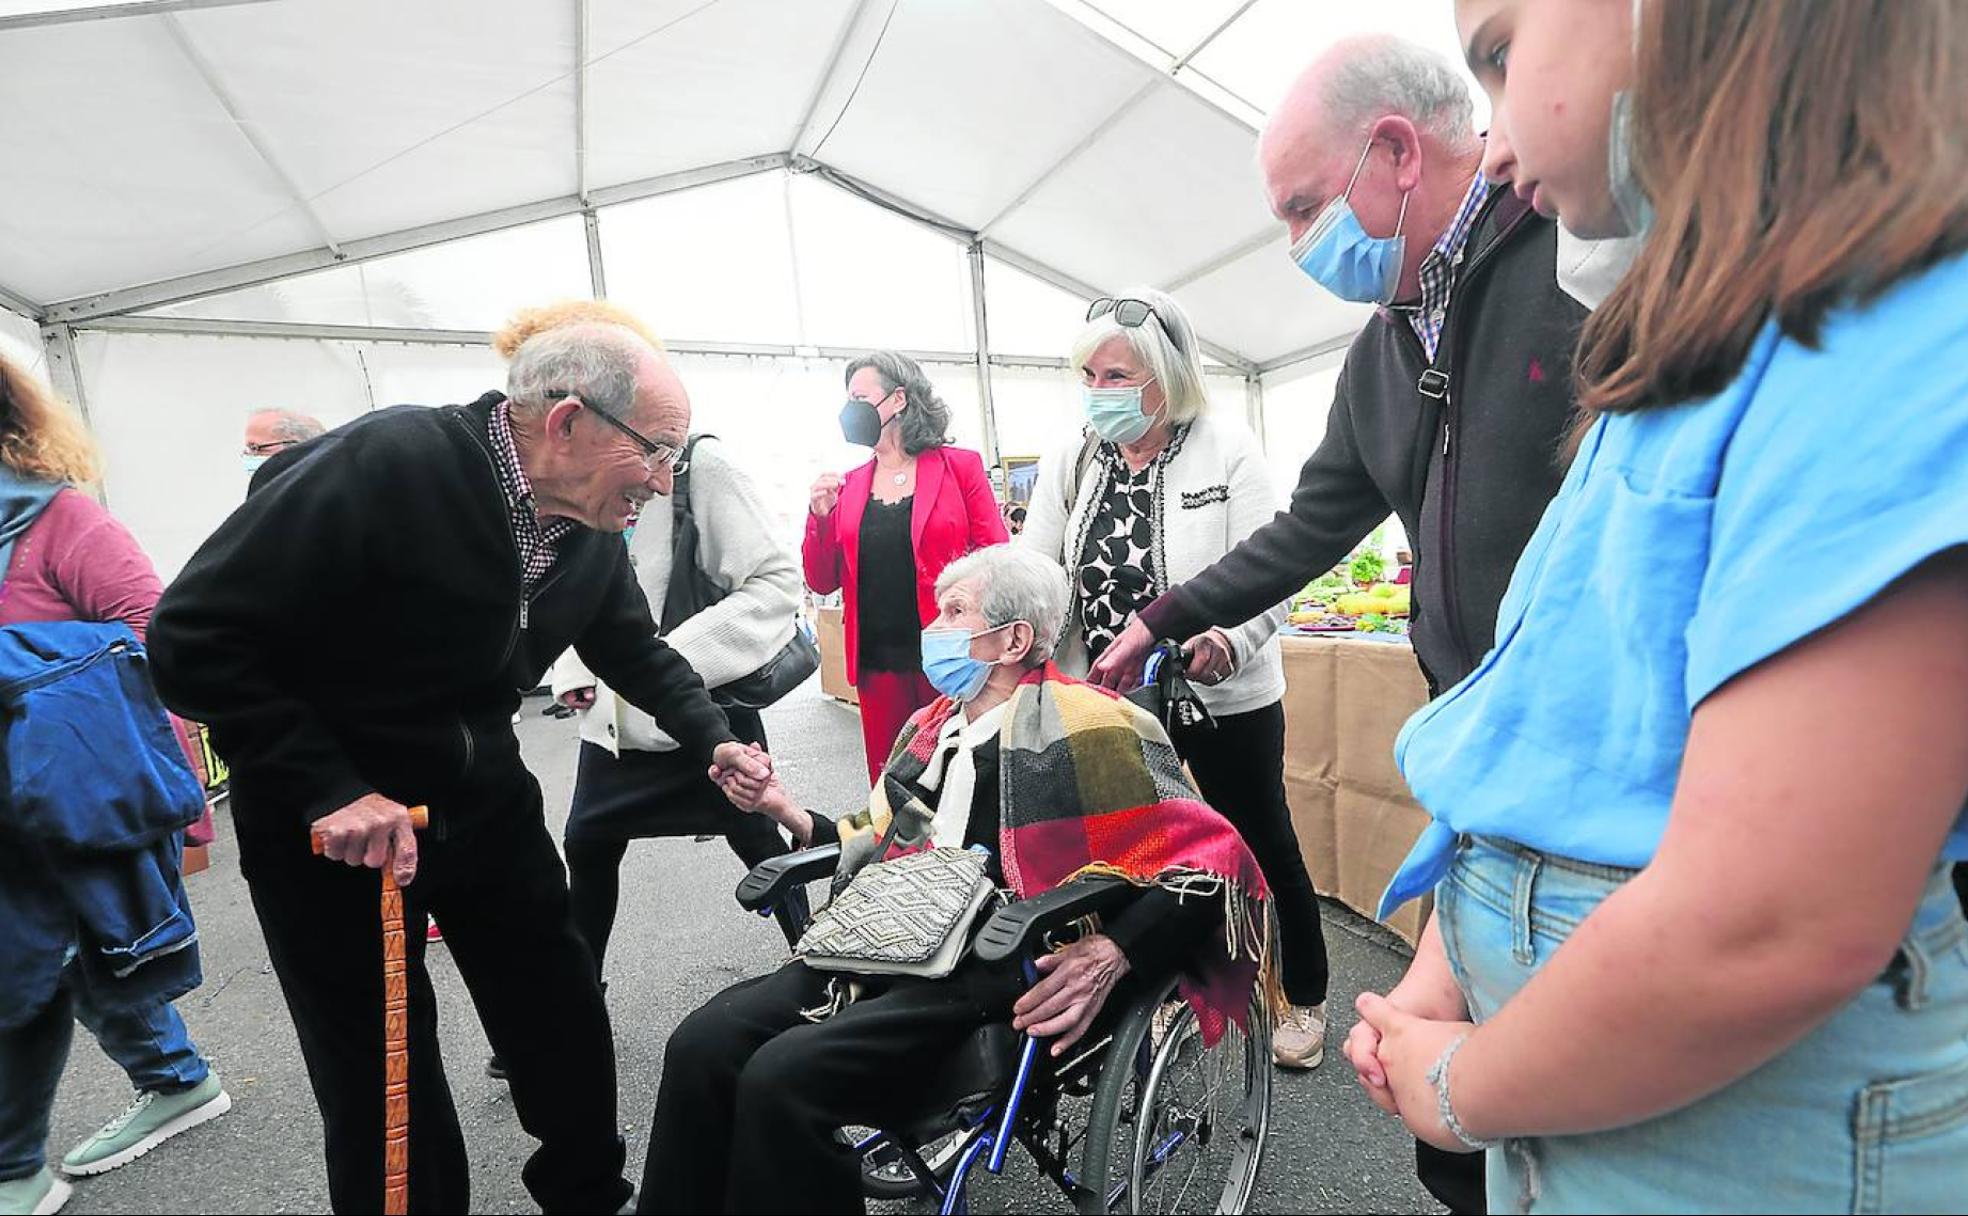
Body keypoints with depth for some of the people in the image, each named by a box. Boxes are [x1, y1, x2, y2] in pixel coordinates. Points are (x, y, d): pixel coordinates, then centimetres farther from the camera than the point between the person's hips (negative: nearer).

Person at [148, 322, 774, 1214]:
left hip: (486, 798, 6)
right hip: (328, 825, -5)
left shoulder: (592, 530, -7)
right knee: (383, 1088, 9)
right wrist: (328, 791, -25)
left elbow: (636, 650, 8)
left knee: (566, 1029, 14)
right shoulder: (388, 463, -26)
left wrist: (716, 741, -6)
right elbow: (191, 638, -21)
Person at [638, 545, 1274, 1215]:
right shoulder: (927, 729, 16)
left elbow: (1212, 864, -10)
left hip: (1000, 980, -7)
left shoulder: (1086, 727, -7)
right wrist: (789, 812, 13)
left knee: (781, 1076, -24)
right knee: (701, 1043, -13)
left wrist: (1112, 956, -23)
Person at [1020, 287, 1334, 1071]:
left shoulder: (1228, 453, -10)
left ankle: (1305, 999, 39)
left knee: (1266, 846, 14)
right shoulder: (1069, 466, 0)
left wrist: (1225, 638, -35)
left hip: (1224, 698, -3)